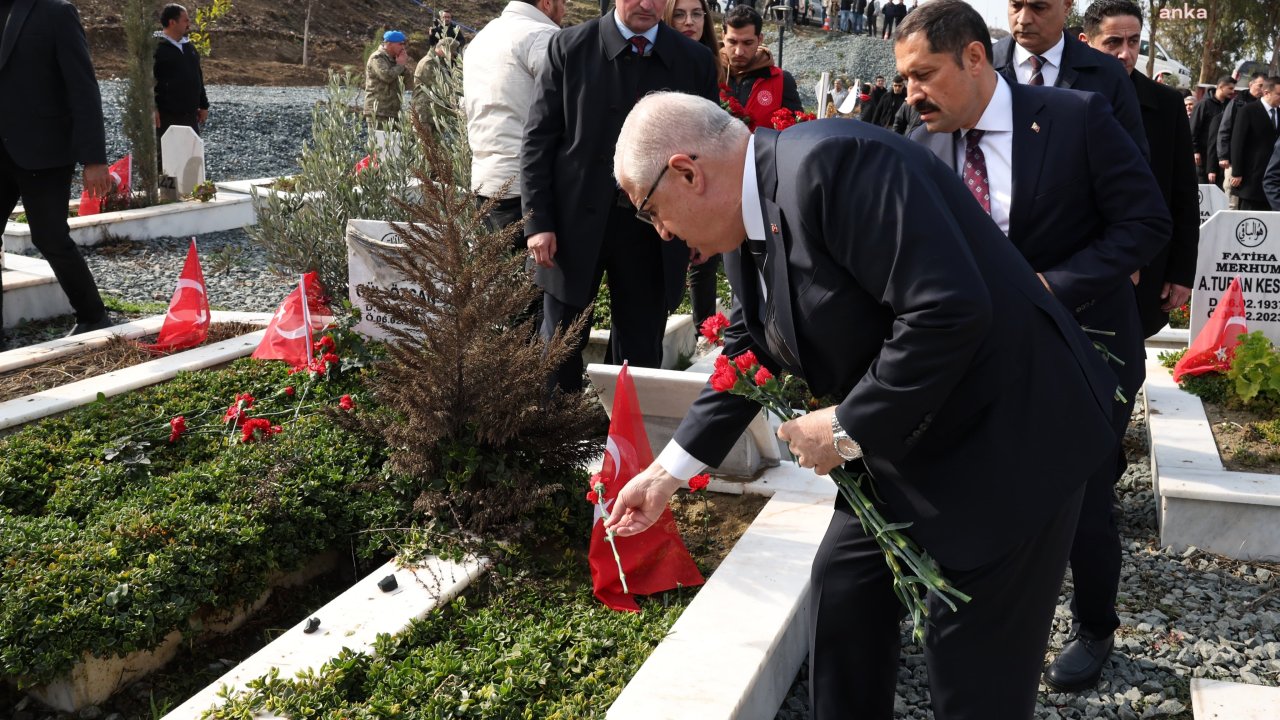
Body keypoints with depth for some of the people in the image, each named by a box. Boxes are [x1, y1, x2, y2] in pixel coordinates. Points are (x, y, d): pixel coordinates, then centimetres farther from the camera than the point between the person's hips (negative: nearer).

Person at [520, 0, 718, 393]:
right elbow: (539, 139, -2)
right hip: (575, 221, -1)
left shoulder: (696, 61, 4)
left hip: (654, 229, 2)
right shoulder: (569, 47, -1)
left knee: (642, 351, 10)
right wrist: (538, 222, -8)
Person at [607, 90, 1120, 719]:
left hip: (1008, 436, -9)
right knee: (842, 589, 14)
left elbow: (949, 311, -31)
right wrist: (668, 471, 16)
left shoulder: (832, 164, -25)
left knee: (972, 669, 1)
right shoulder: (748, 223, 4)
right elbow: (748, 356, 15)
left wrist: (847, 429, -21)